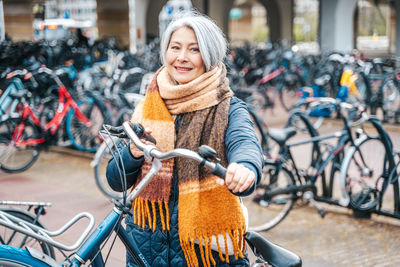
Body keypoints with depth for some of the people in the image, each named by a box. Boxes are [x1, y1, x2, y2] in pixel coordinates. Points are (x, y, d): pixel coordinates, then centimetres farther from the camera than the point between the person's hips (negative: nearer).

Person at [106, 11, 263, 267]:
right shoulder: (147, 108, 4)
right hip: (148, 243, 3)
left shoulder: (229, 109, -5)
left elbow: (245, 144, -27)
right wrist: (133, 153, -19)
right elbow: (116, 181, 3)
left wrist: (245, 169, -50)